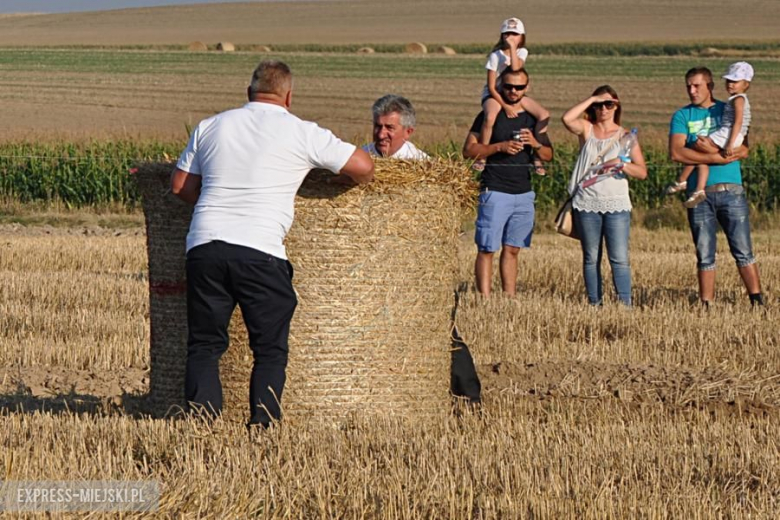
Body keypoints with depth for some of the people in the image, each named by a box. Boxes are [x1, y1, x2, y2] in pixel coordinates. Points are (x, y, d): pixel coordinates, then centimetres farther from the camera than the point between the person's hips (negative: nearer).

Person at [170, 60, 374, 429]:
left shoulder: (211, 127, 16)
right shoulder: (301, 134, 5)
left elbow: (180, 186, 18)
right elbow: (362, 167, 4)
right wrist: (357, 183, 26)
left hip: (204, 245, 3)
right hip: (258, 251, -3)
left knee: (204, 343, 10)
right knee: (270, 347, 6)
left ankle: (202, 414, -3)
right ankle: (262, 420, -5)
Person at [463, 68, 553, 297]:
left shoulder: (532, 118, 13)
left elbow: (548, 155, 15)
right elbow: (468, 150, -6)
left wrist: (535, 143, -6)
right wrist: (499, 147, -18)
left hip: (524, 193, 5)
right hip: (495, 191, -5)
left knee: (512, 249, 8)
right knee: (487, 249, -6)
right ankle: (485, 299, -7)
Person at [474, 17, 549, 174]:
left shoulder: (522, 52, -2)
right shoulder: (496, 56, -12)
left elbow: (515, 67, -27)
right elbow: (491, 87, -14)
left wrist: (512, 47, -24)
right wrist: (505, 106, -25)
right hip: (495, 95, -4)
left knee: (544, 115, -17)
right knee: (490, 117, -40)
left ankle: (537, 157, -8)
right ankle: (481, 158, -26)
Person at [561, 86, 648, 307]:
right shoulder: (586, 129, 10)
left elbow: (642, 172, 4)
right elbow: (567, 118, -13)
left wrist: (622, 164, -15)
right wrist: (592, 99, -8)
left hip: (617, 204, -1)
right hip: (587, 203, 1)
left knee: (619, 259, -9)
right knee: (591, 258, 4)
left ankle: (625, 303, -13)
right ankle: (594, 303, 7)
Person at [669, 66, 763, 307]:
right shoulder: (682, 116, 10)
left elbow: (743, 149, 0)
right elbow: (676, 152, -7)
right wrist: (714, 158, -15)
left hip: (731, 190, 0)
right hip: (699, 194, 0)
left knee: (743, 251, -3)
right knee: (705, 256, 3)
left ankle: (757, 302, -1)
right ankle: (706, 306, 8)